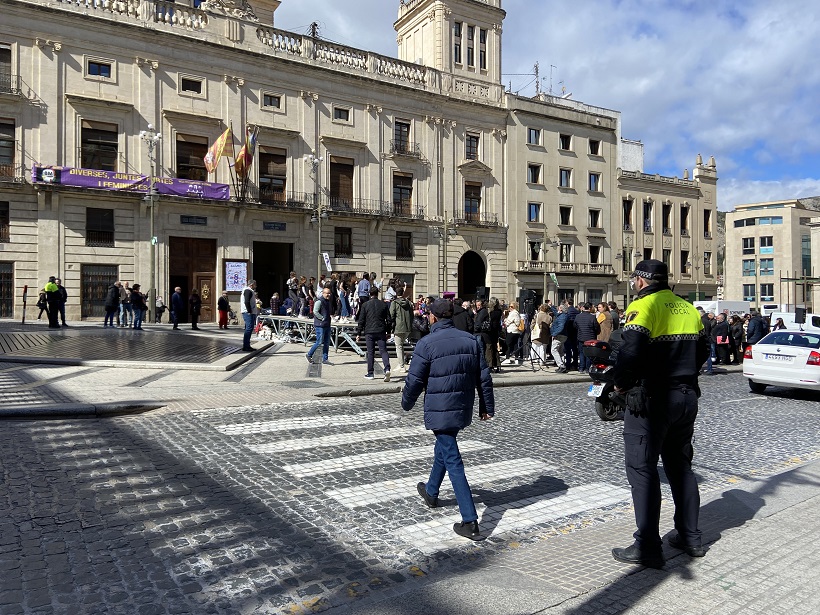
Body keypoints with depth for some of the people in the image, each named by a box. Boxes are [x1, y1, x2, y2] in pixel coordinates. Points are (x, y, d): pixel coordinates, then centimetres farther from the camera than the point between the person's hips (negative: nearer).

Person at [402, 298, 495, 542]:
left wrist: (407, 403, 10)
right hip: (463, 409, 6)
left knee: (452, 461, -3)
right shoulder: (471, 340, 3)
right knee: (443, 448, 27)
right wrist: (487, 407, 14)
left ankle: (470, 522, -5)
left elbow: (414, 380, -9)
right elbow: (484, 378, 5)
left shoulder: (427, 343, -13)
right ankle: (431, 492, 47)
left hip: (439, 411, -6)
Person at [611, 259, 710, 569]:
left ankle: (648, 547, 3)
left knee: (641, 469, 0)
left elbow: (630, 351, -25)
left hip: (650, 400, -8)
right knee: (680, 466, 19)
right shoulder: (688, 308, 11)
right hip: (687, 397, 8)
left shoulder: (643, 306, -13)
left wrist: (620, 383, -11)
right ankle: (690, 537, 28)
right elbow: (702, 351, 18)